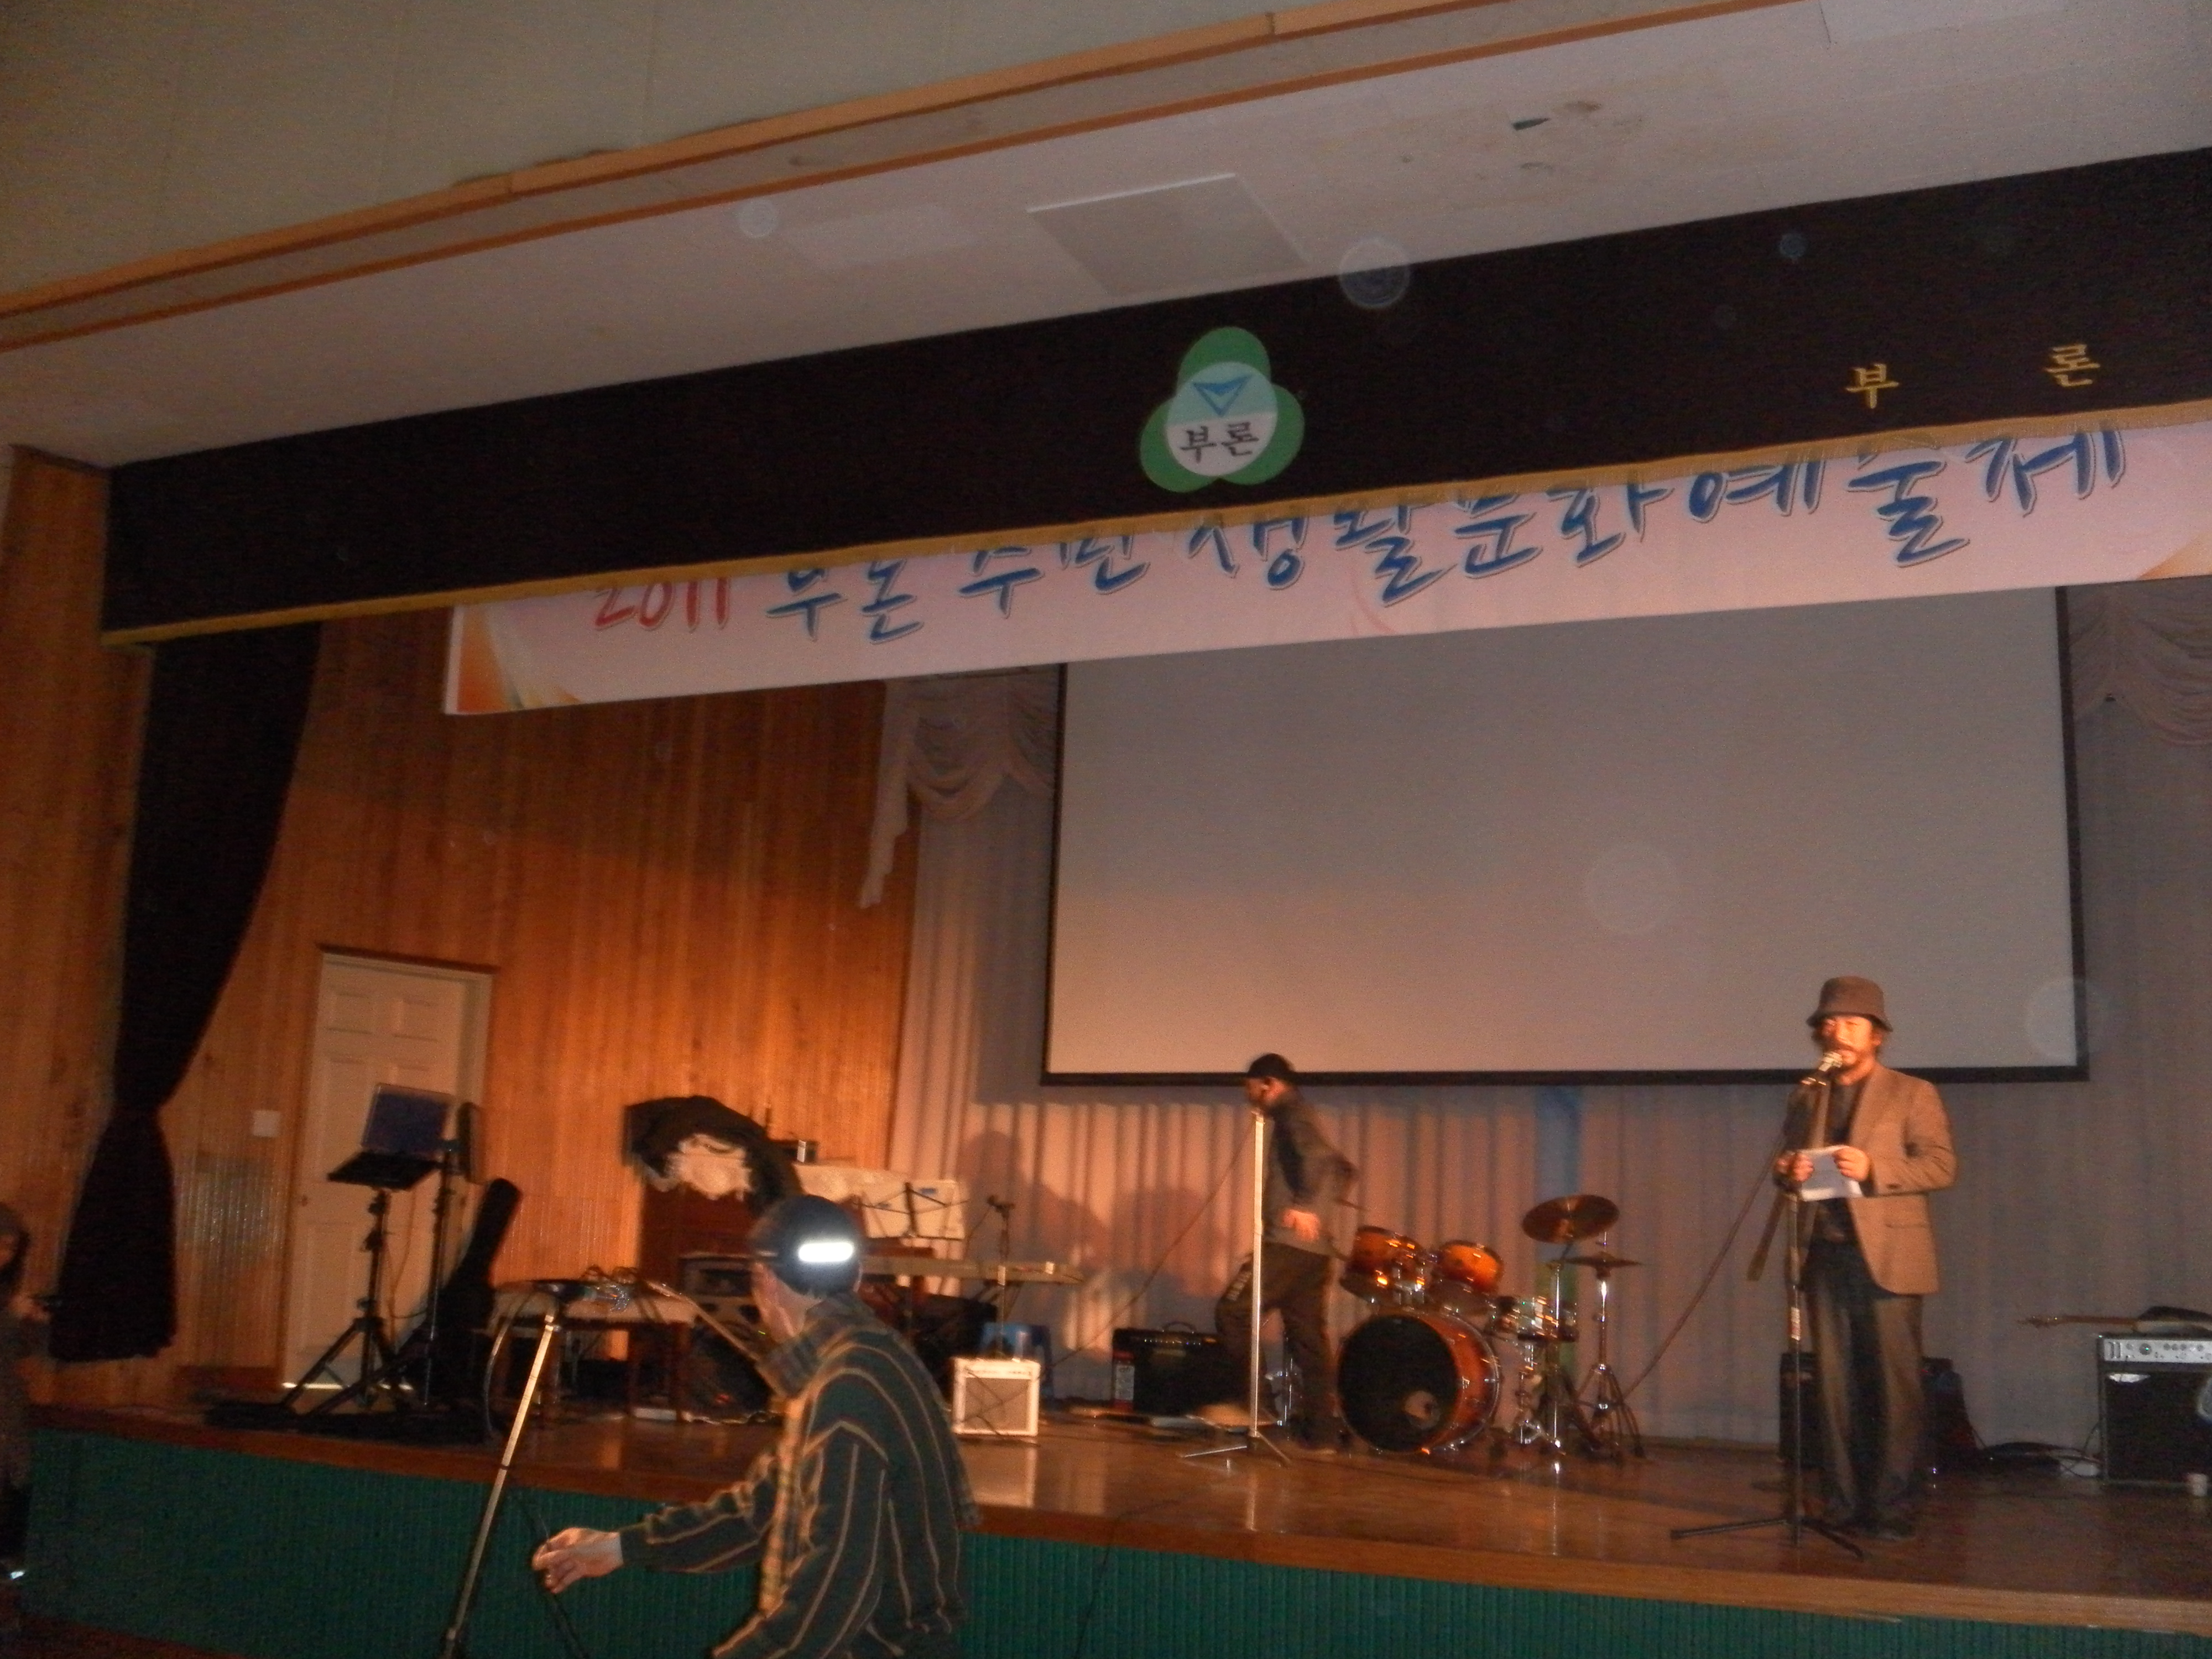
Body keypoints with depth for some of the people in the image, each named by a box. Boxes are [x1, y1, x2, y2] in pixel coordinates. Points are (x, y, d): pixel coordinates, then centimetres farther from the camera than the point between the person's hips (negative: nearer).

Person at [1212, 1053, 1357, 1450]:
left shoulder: (1292, 1114, -4)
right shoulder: (1299, 1117, 24)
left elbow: (1317, 1154, -25)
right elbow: (1344, 1169, 35)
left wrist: (1304, 1206, -31)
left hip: (1290, 1242, -10)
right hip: (1315, 1249, 10)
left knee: (1232, 1313, -11)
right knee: (1308, 1339, 8)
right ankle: (1323, 1430, 7)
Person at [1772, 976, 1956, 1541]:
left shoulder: (1913, 1093, 5)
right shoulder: (1807, 1097, 19)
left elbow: (1941, 1166, -4)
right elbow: (1790, 1167, 21)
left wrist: (1873, 1168, -18)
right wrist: (1789, 1173, -4)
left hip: (1885, 1256, -4)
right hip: (1825, 1256, 4)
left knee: (1894, 1385, -5)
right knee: (1835, 1385, 4)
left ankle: (1893, 1509, 0)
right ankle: (1841, 1505, 10)